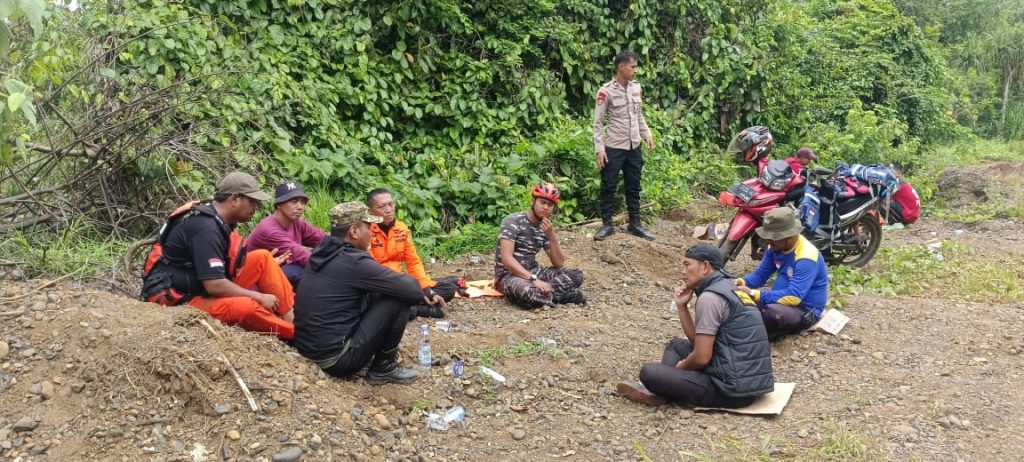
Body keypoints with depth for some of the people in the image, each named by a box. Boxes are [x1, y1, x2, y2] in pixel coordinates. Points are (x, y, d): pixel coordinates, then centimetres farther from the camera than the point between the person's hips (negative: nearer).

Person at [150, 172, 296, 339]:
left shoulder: (218, 219, 5)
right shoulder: (206, 229, -24)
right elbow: (215, 285, -27)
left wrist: (269, 266, 8)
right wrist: (259, 297, -18)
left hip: (210, 287, 10)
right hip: (188, 299, -10)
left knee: (263, 258, 2)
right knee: (247, 307, -35)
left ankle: (291, 318, -7)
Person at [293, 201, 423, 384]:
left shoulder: (322, 252, 7)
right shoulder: (354, 261, -18)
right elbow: (413, 291, -16)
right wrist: (410, 281, 7)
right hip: (335, 359, -9)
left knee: (373, 295, 19)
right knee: (399, 300, -7)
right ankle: (383, 369, 6)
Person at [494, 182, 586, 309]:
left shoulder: (546, 228, 7)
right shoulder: (513, 221, -12)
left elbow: (559, 264, 1)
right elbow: (506, 258, -23)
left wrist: (552, 236, -14)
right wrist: (534, 279, -31)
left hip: (533, 271, 7)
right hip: (509, 274, -7)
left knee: (576, 275, -9)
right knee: (528, 292, -41)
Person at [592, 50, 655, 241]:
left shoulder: (636, 88, 6)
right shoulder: (606, 91, -12)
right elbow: (598, 122, -11)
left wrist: (647, 134, 8)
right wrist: (599, 148, -16)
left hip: (634, 147, 6)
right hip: (614, 147, -5)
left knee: (634, 187, 11)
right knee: (609, 187, 2)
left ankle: (635, 224, 19)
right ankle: (607, 225, 12)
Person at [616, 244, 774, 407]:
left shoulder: (710, 297, -15)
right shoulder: (730, 290, 16)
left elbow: (702, 357, -17)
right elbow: (698, 342, 18)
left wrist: (680, 367, 3)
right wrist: (681, 306, 10)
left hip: (733, 389, -10)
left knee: (649, 372, -14)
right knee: (677, 345, 22)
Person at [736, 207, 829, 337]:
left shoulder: (806, 257, -28)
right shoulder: (776, 246, -4)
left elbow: (794, 297, -35)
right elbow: (760, 274, 7)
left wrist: (754, 294, -38)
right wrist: (742, 282, -16)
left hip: (805, 310, -7)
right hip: (783, 297, 8)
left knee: (771, 312, -37)